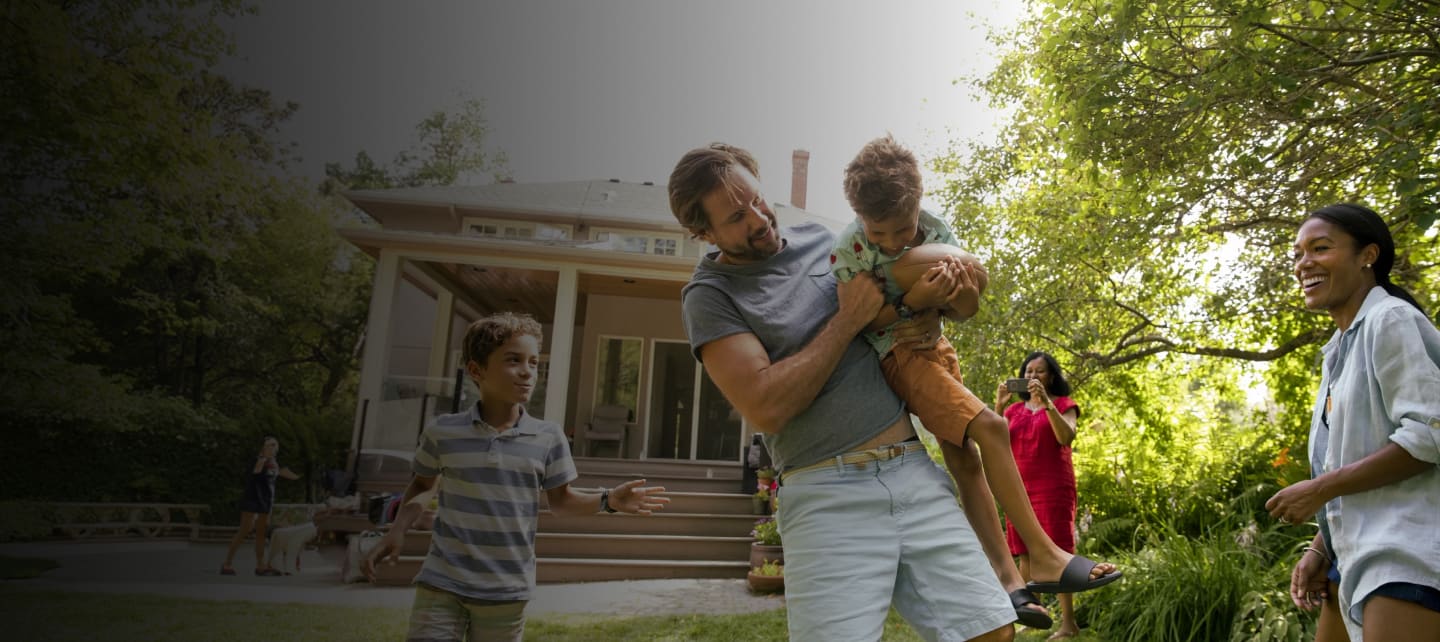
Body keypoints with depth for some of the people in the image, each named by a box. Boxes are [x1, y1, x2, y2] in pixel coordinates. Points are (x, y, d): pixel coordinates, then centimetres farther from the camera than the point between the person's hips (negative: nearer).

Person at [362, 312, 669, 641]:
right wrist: (397, 530, -1)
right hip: (441, 585, -1)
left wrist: (607, 500, -10)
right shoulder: (442, 431, -4)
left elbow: (561, 500, 6)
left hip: (507, 593, 1)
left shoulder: (548, 436, -4)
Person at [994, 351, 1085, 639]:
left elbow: (1066, 437, -13)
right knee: (1025, 553, 3)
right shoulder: (1014, 409, 15)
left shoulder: (1063, 404, 5)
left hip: (1053, 487, -4)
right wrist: (998, 406, -8)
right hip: (1019, 488, 4)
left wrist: (1046, 402, -21)